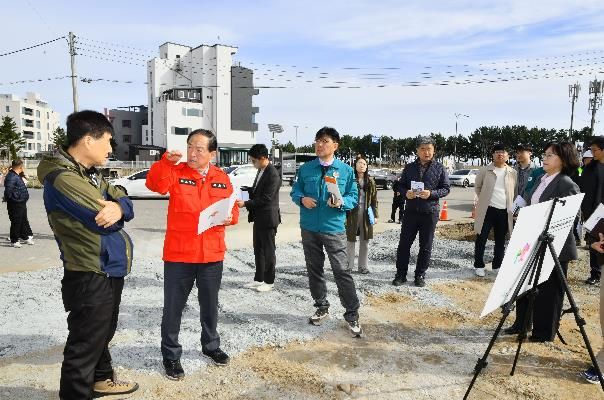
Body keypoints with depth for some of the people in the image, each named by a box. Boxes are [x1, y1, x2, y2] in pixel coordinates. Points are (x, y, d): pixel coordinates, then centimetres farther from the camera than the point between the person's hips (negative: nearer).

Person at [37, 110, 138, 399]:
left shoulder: (91, 173, 9)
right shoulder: (62, 178, -21)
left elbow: (126, 205, 2)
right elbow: (105, 221, -25)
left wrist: (117, 207, -23)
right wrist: (116, 209, -2)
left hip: (109, 270, 10)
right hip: (89, 277, -10)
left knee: (103, 333, 26)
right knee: (84, 345, 4)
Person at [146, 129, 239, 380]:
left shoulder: (222, 178, 5)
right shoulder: (175, 172, -3)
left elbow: (233, 209, 10)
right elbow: (154, 184, -21)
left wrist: (229, 217, -11)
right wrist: (166, 161, -34)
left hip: (212, 254, 3)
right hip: (178, 254, -2)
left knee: (210, 304, 18)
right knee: (173, 306, 8)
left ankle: (211, 346, 39)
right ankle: (171, 355, 27)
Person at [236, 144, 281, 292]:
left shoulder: (273, 175, -20)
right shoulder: (261, 171, 9)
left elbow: (266, 198, -22)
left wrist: (245, 204, -20)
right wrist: (246, 190, 3)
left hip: (268, 218, -9)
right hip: (258, 217, 9)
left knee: (268, 250, 4)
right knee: (258, 249, 16)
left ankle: (269, 281, 17)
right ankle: (259, 279, 28)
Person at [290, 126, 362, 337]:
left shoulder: (346, 170, 0)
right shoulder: (306, 168, 5)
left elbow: (353, 197, 2)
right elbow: (295, 191, 11)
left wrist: (341, 202, -18)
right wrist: (302, 199, -10)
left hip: (334, 228, -3)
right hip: (309, 228, 3)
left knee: (341, 271, -5)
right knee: (314, 270, 13)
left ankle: (352, 314, 8)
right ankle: (322, 307, 31)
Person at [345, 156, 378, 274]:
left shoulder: (370, 181, 8)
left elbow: (374, 199, 9)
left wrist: (375, 215, 2)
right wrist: (344, 215, -11)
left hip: (366, 214, 3)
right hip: (352, 213, -3)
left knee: (365, 241, 9)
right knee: (351, 240, 5)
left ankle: (363, 266, 19)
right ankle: (349, 266, 16)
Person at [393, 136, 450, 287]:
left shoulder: (439, 168, 1)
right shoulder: (409, 167, 7)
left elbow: (446, 188, 0)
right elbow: (400, 185, 11)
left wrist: (431, 193, -17)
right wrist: (406, 193, -12)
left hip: (430, 212, -1)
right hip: (411, 211, 2)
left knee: (426, 246, 7)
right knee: (404, 244, 3)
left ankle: (420, 275, 20)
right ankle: (400, 275, 14)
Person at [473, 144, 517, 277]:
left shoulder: (512, 173, 6)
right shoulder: (485, 170, -1)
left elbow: (515, 191, 15)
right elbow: (477, 187, 10)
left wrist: (511, 206, 7)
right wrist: (484, 200, 4)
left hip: (504, 212, 3)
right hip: (487, 210, -3)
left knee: (500, 241, 12)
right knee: (481, 239, 1)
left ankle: (497, 266, 24)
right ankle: (479, 265, 13)